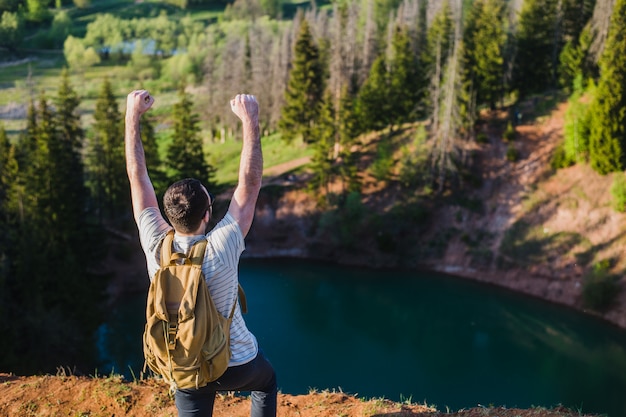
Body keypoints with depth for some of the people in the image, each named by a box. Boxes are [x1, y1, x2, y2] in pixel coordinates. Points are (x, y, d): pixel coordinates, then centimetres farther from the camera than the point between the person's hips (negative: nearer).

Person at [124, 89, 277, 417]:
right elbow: (250, 182, -22)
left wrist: (133, 114, -6)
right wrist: (250, 120, -17)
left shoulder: (155, 246, -21)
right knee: (266, 381, 32)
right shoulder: (221, 247, -29)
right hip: (238, 364, -1)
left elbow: (137, 176, -13)